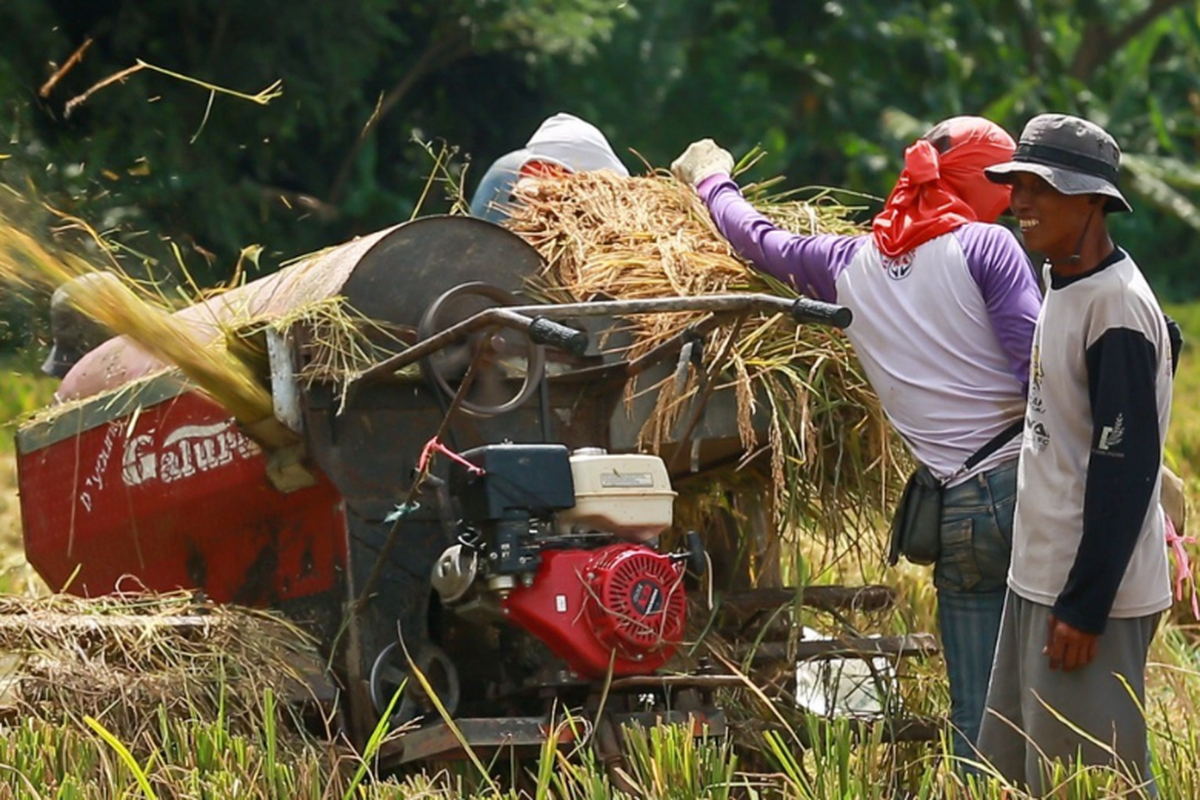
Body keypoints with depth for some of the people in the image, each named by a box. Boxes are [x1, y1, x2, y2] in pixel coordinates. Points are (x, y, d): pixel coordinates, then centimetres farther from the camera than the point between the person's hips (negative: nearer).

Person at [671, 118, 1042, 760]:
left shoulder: (849, 267, 15)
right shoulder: (984, 247, 0)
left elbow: (760, 241, 33)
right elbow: (1039, 366, -10)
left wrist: (710, 181, 54)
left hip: (961, 509, 4)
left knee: (977, 725, 8)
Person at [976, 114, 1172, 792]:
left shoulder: (1117, 306, -17)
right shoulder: (1064, 291, 13)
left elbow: (1127, 466, -21)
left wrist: (1084, 607, -21)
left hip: (1092, 591, -10)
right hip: (1037, 582, 10)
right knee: (1010, 771, 13)